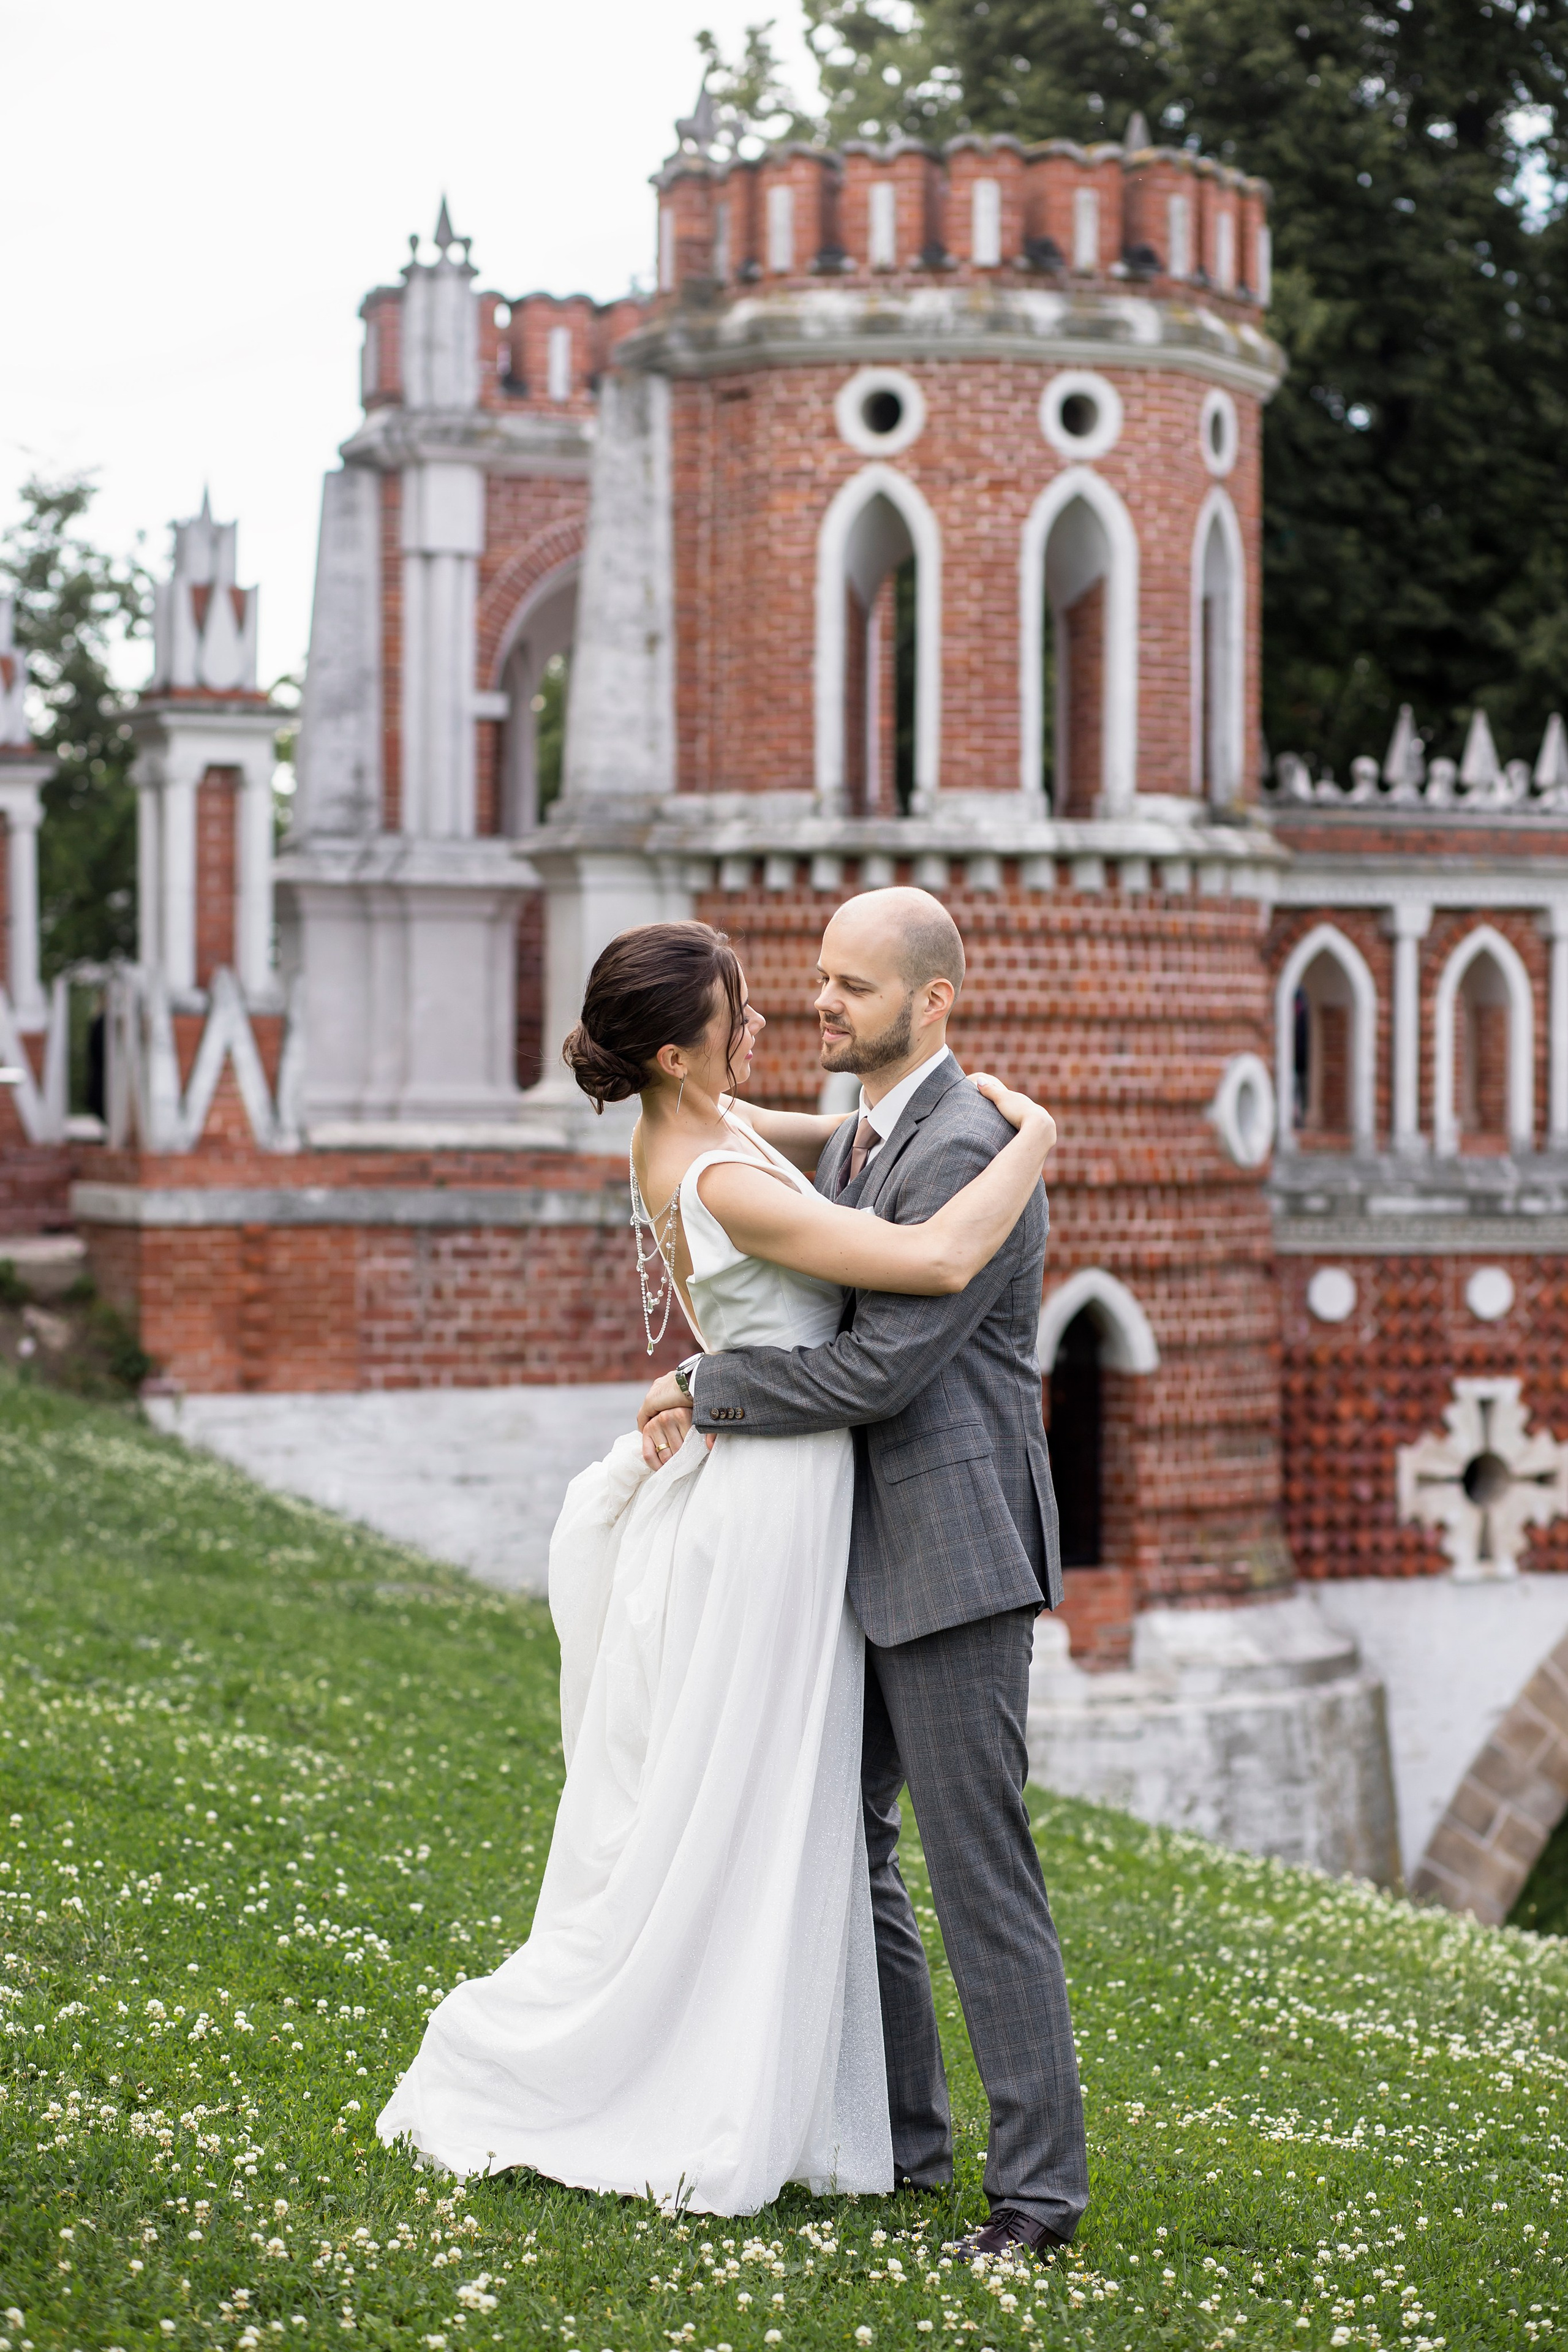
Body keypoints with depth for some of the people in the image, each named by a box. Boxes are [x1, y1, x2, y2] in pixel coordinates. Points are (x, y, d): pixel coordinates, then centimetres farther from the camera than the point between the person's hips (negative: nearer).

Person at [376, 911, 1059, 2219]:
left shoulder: (684, 1129, 4)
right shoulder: (721, 1181, -24)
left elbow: (841, 1145, 24)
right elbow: (937, 1262, -31)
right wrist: (1032, 1144, -16)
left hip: (756, 1499, 9)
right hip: (769, 1508, -9)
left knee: (777, 1825, 15)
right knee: (713, 1825, 2)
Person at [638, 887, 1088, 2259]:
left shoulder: (970, 1155, -18)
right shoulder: (860, 1140, 15)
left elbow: (876, 1369, -22)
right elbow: (815, 1321, 21)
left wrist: (705, 1393, -11)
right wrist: (703, 1382, 3)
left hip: (956, 1556, -10)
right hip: (869, 1557, 10)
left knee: (979, 1874, -7)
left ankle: (1040, 2188, 1)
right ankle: (902, 2135, 25)